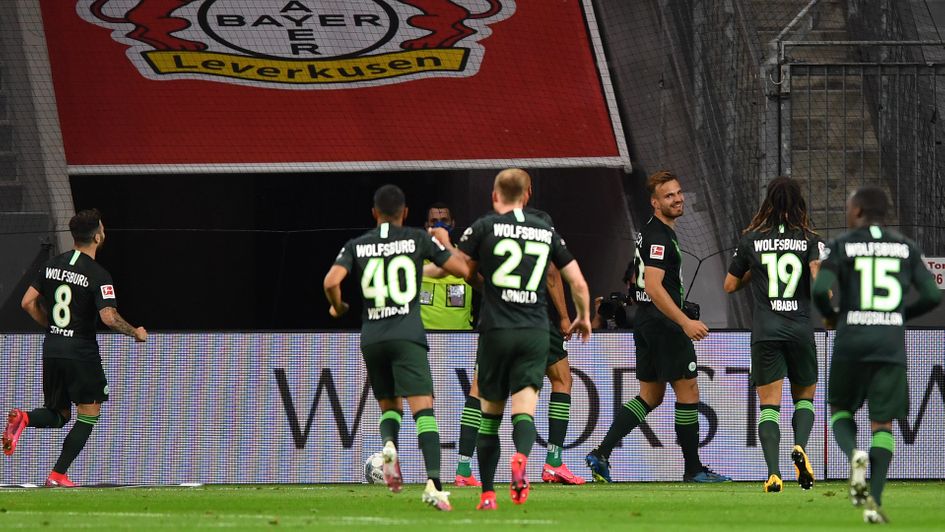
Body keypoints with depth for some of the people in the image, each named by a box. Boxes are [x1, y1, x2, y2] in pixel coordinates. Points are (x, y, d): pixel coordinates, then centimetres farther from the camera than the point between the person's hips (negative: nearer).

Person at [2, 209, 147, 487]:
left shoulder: (52, 264, 6)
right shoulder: (97, 275, -13)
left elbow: (28, 302, 7)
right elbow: (109, 317, -21)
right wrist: (136, 333, -4)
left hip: (51, 349, 6)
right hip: (82, 351, -6)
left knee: (58, 416, 18)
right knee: (88, 417, 8)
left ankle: (23, 419, -14)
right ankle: (57, 475, 0)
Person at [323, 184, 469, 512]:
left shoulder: (357, 246, 8)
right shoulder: (417, 239, 5)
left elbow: (331, 282, -6)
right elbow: (462, 270, 7)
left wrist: (337, 307, 15)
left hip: (371, 338, 3)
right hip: (408, 335, -3)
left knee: (389, 406, 20)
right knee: (423, 408, -9)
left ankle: (389, 445, -14)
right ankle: (433, 483, -27)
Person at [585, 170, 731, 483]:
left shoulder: (652, 232, 16)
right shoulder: (659, 237, -16)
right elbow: (654, 287, -26)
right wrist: (685, 322, -30)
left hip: (646, 323, 10)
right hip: (663, 324, -10)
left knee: (650, 396, 12)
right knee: (688, 392, -1)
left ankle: (601, 454, 4)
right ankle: (693, 469, 4)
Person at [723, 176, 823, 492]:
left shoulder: (751, 240, 5)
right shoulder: (809, 240, 2)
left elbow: (730, 286, 12)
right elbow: (819, 277, -14)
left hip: (765, 333, 0)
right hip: (801, 330, 0)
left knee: (769, 405, 0)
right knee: (804, 397, 17)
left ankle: (773, 472, -16)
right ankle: (800, 446, -11)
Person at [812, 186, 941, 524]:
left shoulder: (841, 246, 1)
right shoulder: (906, 248, 9)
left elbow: (821, 290, -12)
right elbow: (932, 296, 5)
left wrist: (830, 316, 9)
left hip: (852, 342, -1)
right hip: (892, 344, 1)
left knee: (840, 409, 20)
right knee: (883, 424, 5)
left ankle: (854, 455, -13)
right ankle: (875, 501, -10)